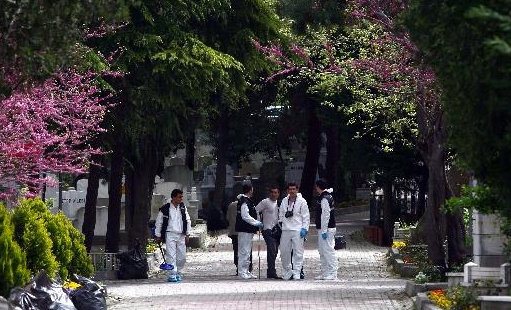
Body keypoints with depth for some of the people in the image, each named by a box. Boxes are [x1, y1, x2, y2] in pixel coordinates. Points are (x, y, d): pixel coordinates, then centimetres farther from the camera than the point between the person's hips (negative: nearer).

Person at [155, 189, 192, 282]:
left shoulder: (183, 208, 9)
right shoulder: (165, 209, -4)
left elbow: (188, 221, 16)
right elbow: (159, 222, 3)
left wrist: (187, 234, 11)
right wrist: (158, 236, 3)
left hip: (181, 235, 4)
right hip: (170, 234, -4)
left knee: (182, 256, 5)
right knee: (171, 256, -9)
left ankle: (179, 274, 19)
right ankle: (172, 275, -7)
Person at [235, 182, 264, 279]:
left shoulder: (247, 200, 16)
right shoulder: (244, 202, -17)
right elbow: (245, 216, -22)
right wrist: (257, 223, -16)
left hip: (248, 230, 11)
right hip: (245, 230, -11)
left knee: (246, 251, 15)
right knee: (244, 251, -8)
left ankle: (245, 271, 20)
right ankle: (242, 272, -6)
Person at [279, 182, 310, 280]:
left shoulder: (302, 201, 1)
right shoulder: (284, 201, 13)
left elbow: (306, 216, 0)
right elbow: (281, 214, 19)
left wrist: (304, 228, -8)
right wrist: (280, 224, 10)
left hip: (297, 230, -4)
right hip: (285, 230, 4)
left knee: (298, 253, -5)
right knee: (284, 252, 5)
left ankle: (296, 273, -2)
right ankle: (287, 272, 19)